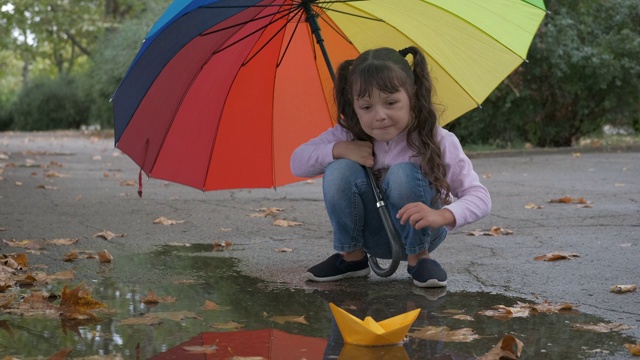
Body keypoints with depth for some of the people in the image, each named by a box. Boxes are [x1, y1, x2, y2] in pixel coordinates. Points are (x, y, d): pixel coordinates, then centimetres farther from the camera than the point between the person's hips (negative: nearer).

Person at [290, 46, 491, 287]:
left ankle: (419, 258, -10)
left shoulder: (438, 141, -22)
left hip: (419, 233, -3)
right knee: (339, 171, -25)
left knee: (403, 173, -32)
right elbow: (297, 162, -8)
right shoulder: (349, 135, -12)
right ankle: (351, 256, -4)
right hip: (372, 236, 3)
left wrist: (443, 215, -45)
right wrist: (339, 149, -26)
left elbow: (480, 197, -24)